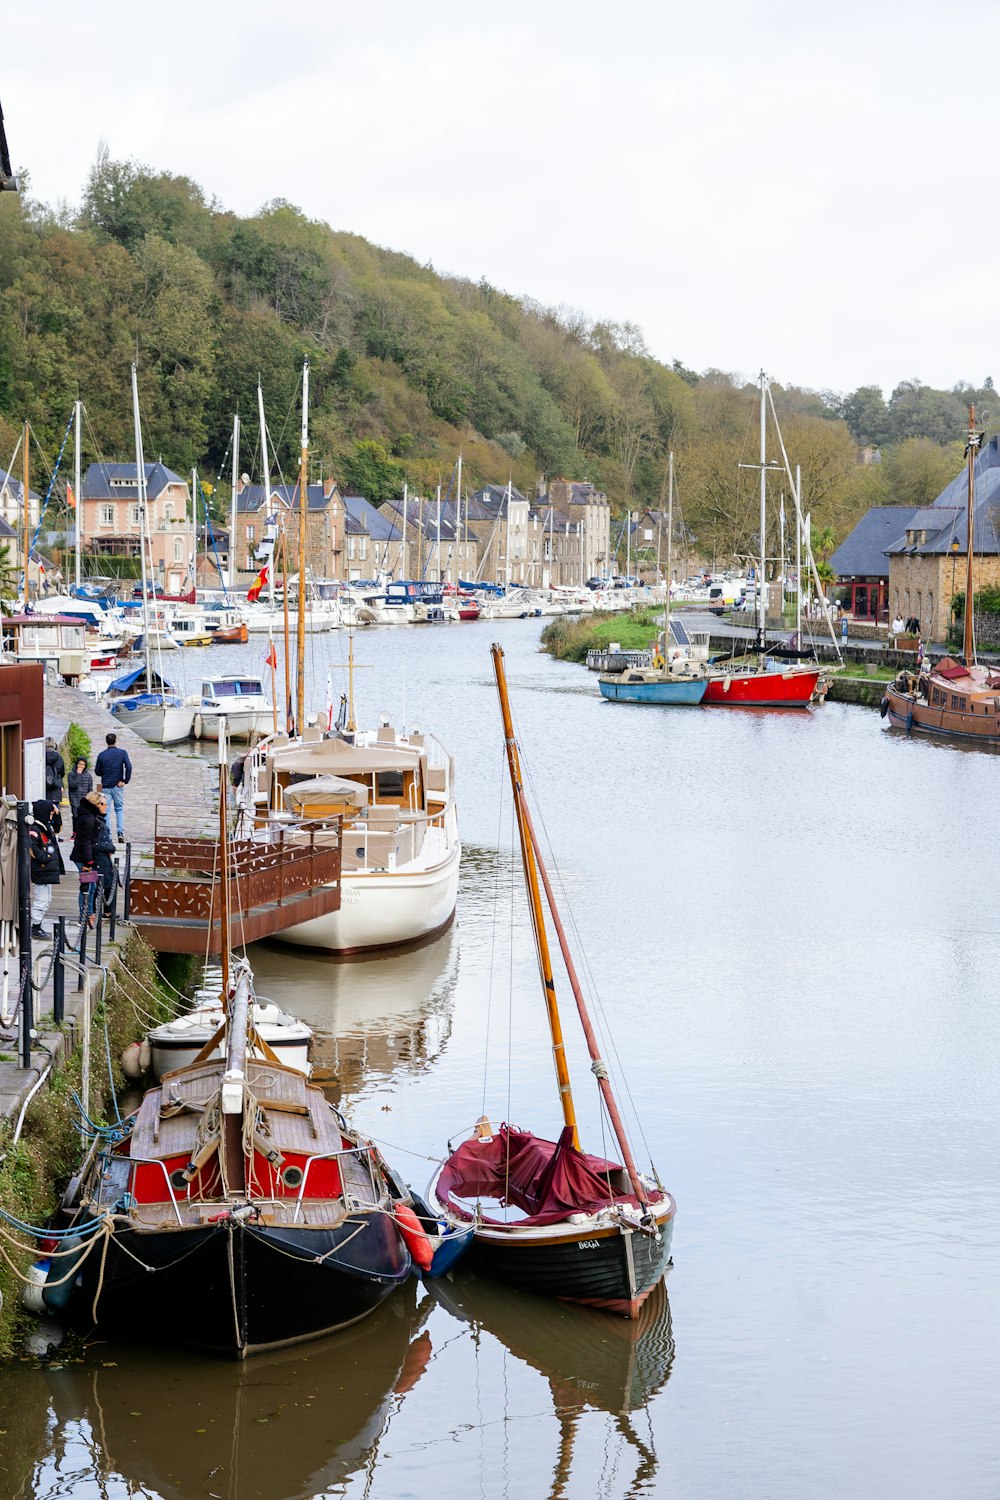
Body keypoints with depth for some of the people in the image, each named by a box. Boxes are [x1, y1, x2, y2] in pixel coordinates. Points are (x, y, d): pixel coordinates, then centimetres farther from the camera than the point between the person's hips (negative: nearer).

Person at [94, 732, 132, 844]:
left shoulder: (102, 755, 0)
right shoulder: (122, 753, -4)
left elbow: (97, 772, 5)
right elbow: (128, 767, -16)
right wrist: (125, 781, -8)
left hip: (105, 787, 0)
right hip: (117, 786, 0)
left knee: (106, 811, 5)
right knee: (119, 809, 14)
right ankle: (121, 833, 0)